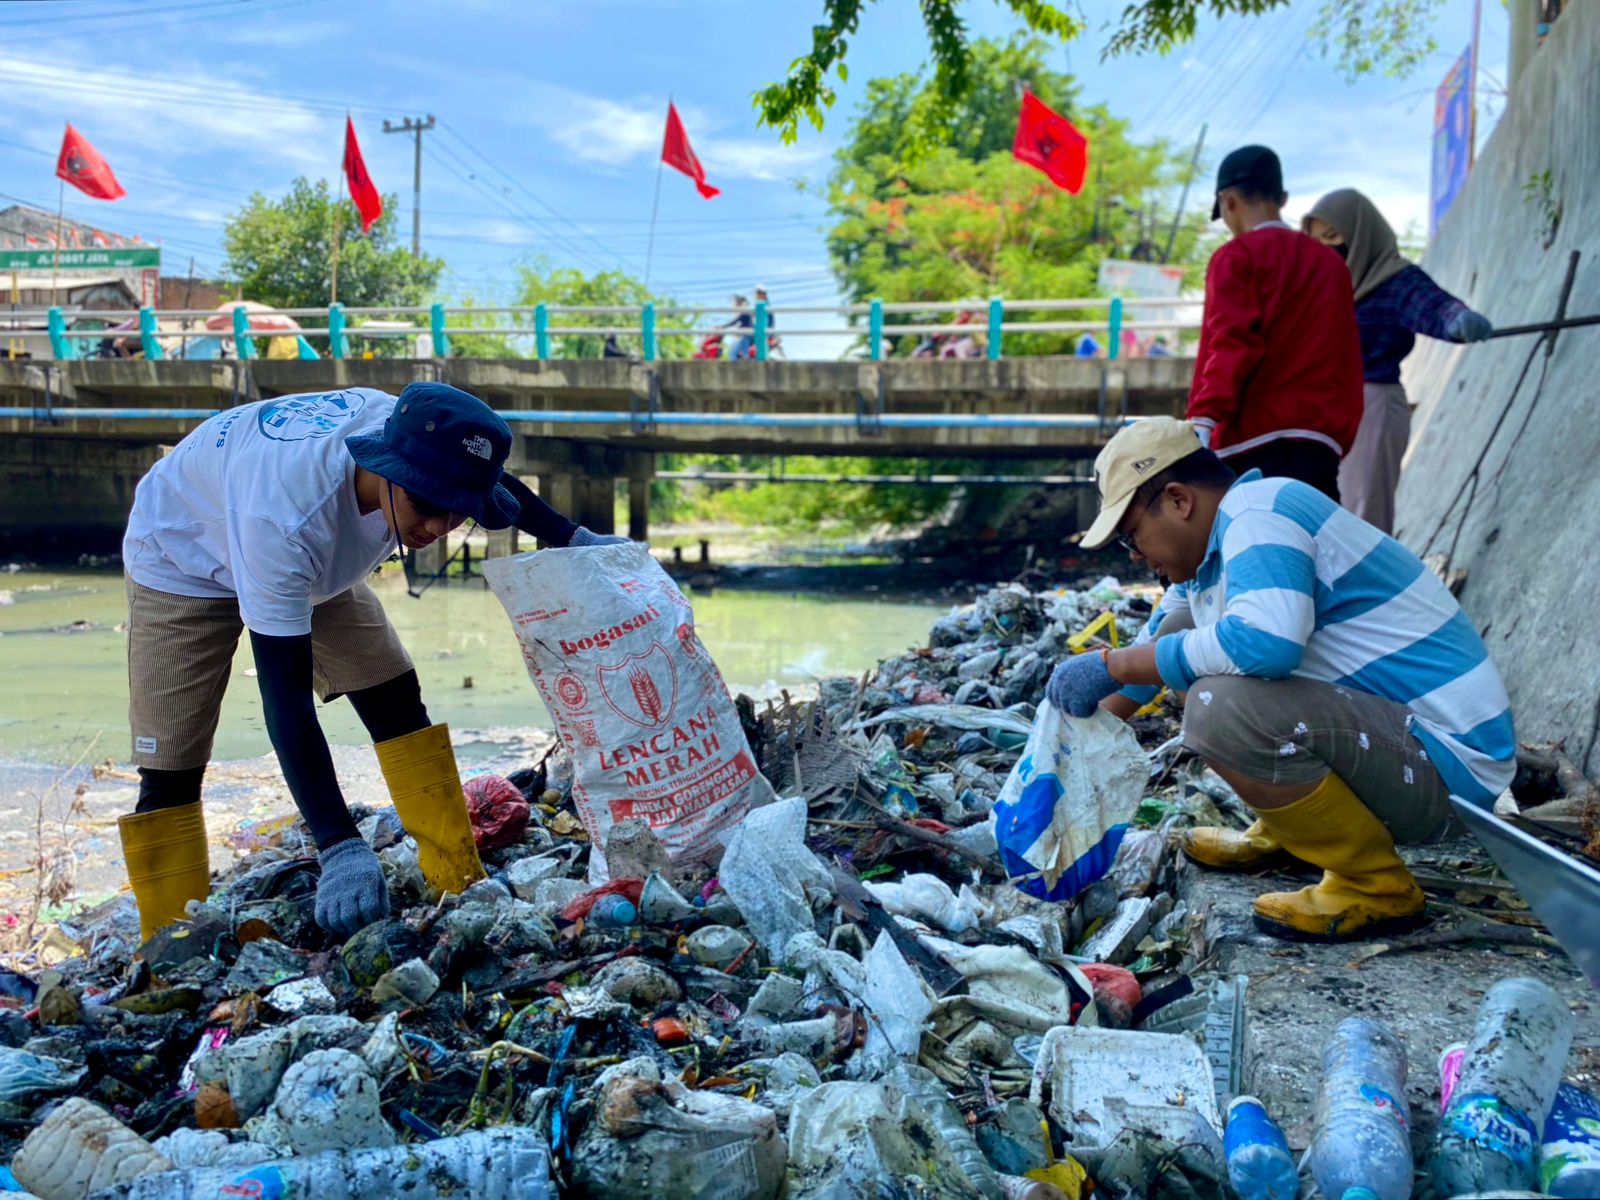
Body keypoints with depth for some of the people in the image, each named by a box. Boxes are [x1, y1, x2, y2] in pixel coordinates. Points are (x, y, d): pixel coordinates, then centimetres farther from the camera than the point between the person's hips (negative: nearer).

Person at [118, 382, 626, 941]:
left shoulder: (417, 436, -29)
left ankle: (465, 888, 4)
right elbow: (286, 696, -44)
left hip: (311, 563, 6)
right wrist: (339, 848, -48)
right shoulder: (284, 516, -46)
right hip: (183, 557, -5)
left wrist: (574, 538, -1)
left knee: (395, 701, -4)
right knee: (170, 771, -12)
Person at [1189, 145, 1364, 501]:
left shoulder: (1237, 256, 0)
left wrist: (1202, 421, -23)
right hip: (1322, 448, 6)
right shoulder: (1331, 262, 18)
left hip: (1255, 446, -6)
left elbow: (1232, 344, -15)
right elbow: (1348, 364, 19)